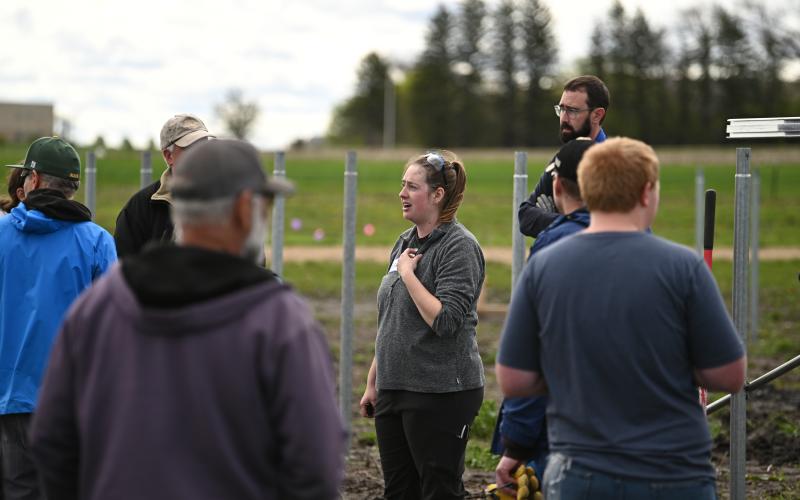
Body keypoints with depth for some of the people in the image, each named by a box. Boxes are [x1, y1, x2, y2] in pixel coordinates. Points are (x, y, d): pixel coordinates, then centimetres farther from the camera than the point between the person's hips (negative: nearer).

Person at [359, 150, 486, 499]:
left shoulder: (459, 247, -12)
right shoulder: (406, 243, 13)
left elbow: (445, 320, -23)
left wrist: (408, 273, -16)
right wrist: (373, 382, 19)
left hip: (441, 395, -9)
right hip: (394, 390, 9)